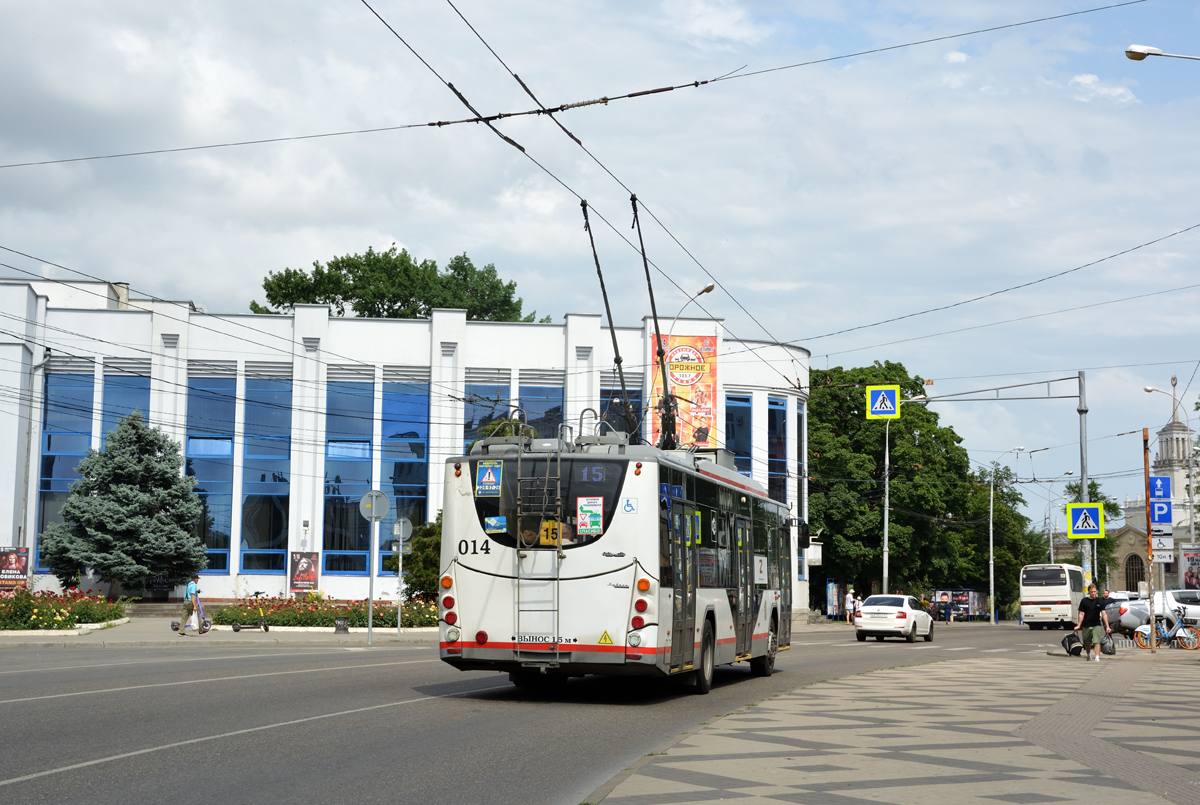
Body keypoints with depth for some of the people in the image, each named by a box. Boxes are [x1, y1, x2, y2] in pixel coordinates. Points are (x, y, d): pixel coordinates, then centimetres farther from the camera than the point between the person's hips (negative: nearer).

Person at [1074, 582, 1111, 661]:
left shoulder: (1100, 601, 2)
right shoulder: (1084, 601, 0)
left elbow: (1104, 614, 2)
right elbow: (1081, 614, 0)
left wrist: (1107, 626, -3)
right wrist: (1078, 625, -7)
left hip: (1096, 625, -1)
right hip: (1086, 625, 1)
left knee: (1096, 641, -14)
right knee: (1087, 643, 12)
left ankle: (1097, 657, -17)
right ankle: (1088, 655, 36)